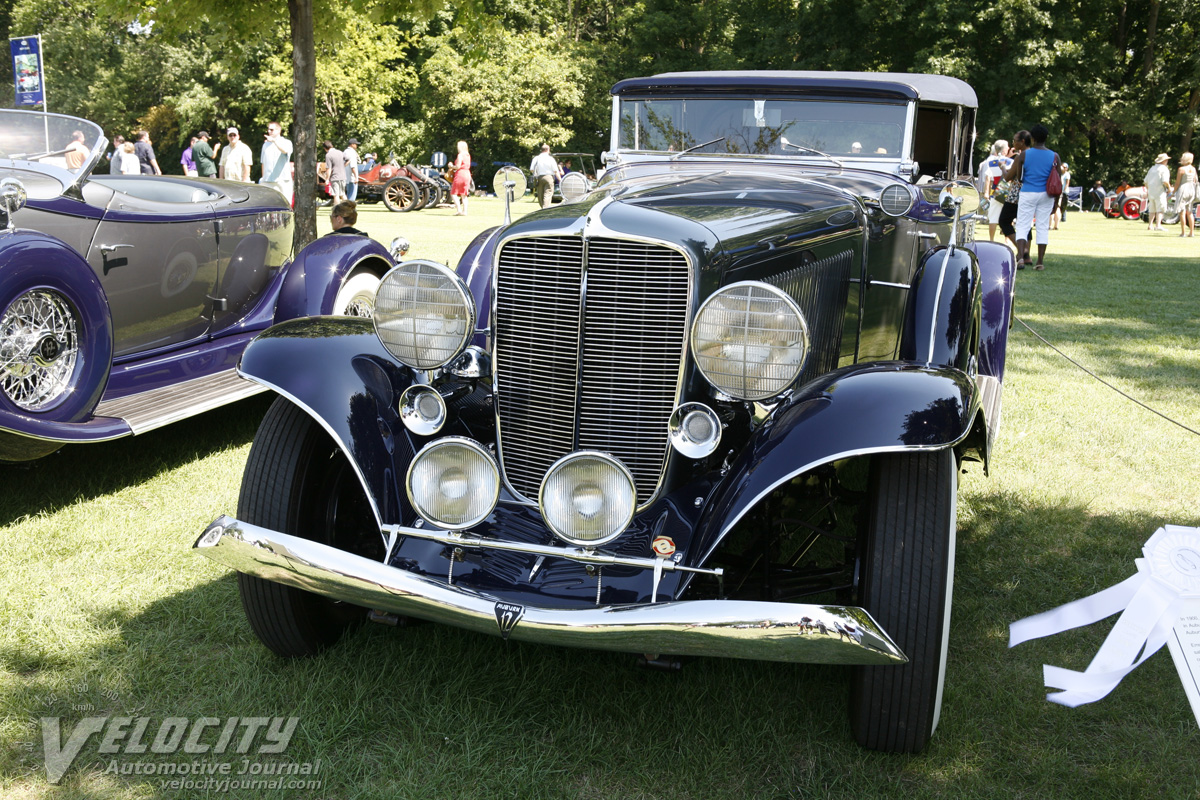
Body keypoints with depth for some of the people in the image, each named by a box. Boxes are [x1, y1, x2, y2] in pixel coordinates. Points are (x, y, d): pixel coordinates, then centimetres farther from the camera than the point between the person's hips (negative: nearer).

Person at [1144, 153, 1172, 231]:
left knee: (1152, 210, 14)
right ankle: (1158, 225, -15)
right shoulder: (1164, 169, -7)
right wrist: (1169, 188, -4)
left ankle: (1150, 225, 14)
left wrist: (1148, 190, 27)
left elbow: (1146, 181, 18)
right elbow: (1165, 181, -19)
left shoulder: (1152, 168, 15)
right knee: (1160, 209, -6)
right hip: (1160, 192, -7)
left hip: (1151, 192, 7)